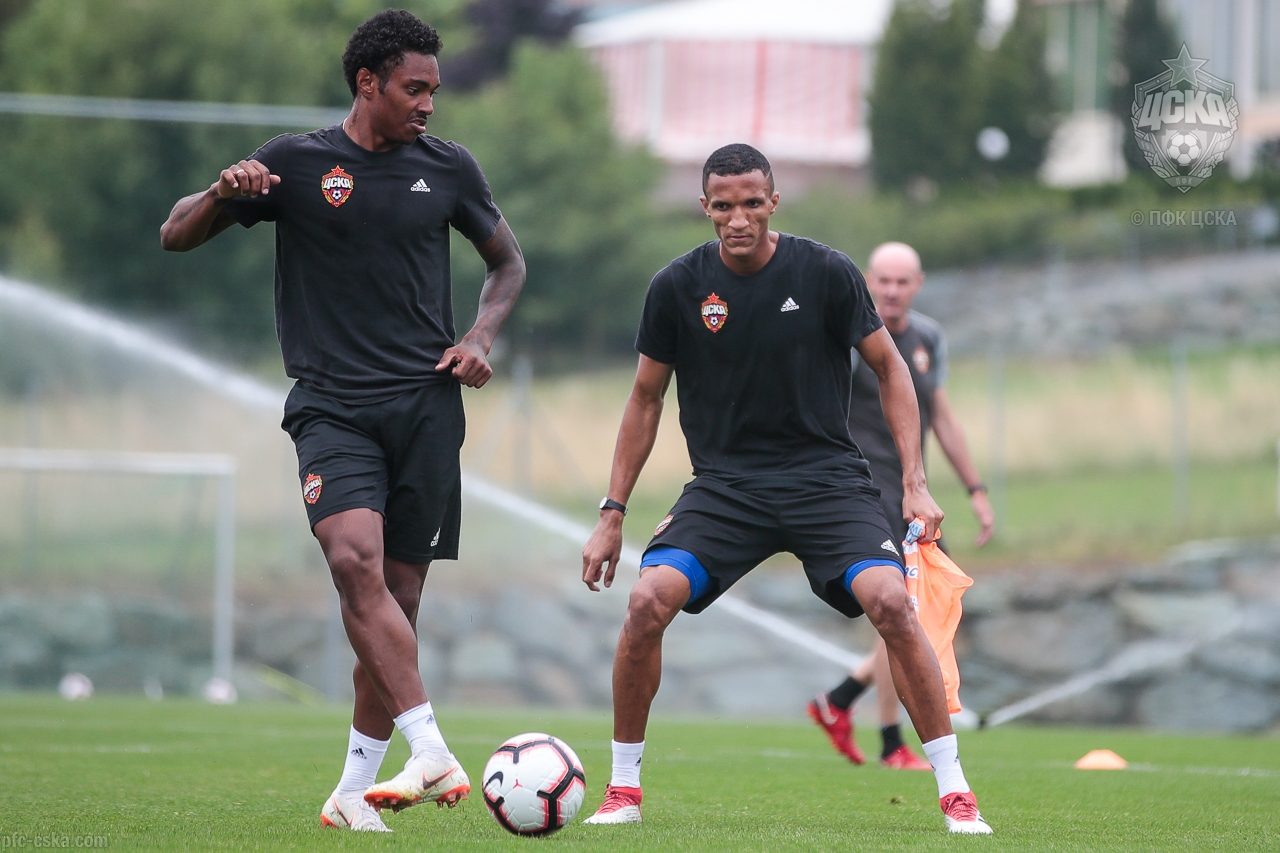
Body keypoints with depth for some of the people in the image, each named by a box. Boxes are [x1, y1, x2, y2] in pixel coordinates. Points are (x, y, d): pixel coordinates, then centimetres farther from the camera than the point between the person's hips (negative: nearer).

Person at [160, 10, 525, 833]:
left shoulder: (449, 168, 8)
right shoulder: (295, 163, 3)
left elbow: (508, 262, 23)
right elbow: (176, 236, 6)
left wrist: (481, 338, 5)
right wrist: (223, 194, -16)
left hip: (426, 404, 2)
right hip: (332, 406, -2)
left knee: (400, 598, 0)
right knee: (356, 560, -25)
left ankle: (355, 788, 11)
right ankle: (434, 756, -31)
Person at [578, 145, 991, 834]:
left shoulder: (826, 273, -6)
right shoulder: (678, 287, -2)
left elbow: (890, 368, 4)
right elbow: (646, 398, 10)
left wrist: (915, 483, -5)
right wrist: (612, 514, 8)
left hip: (826, 478, -1)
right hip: (724, 485, 1)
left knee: (890, 601, -24)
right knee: (648, 601, -22)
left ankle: (954, 793, -12)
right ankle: (623, 789, -4)